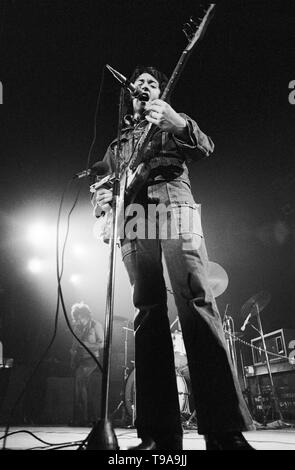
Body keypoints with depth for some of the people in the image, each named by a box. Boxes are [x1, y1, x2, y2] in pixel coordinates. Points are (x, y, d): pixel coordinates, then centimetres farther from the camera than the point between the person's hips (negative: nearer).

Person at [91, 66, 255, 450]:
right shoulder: (118, 142, 32)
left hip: (175, 213, -2)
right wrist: (102, 199, 2)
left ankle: (225, 429, -16)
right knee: (149, 315, -6)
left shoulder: (175, 124, 24)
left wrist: (176, 122, -16)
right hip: (134, 224, 3)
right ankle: (160, 433, -4)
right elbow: (105, 185, 27)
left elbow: (204, 148, 4)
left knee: (198, 304, -18)